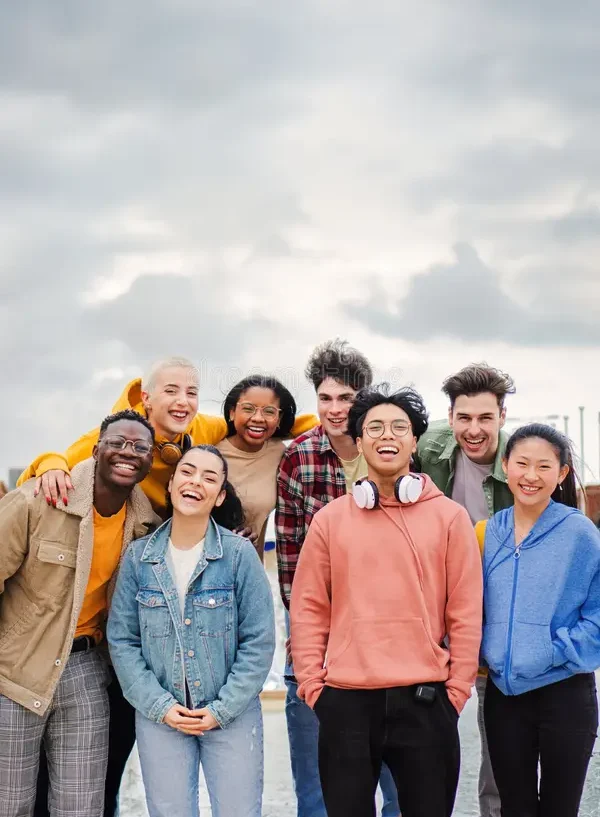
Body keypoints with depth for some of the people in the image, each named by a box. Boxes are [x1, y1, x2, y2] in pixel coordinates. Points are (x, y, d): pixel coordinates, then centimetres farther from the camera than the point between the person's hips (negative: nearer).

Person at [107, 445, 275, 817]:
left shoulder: (239, 553, -8)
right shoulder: (138, 556, -2)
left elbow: (259, 642, -6)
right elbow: (122, 640, 0)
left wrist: (222, 709, -10)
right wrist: (159, 705, -9)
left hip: (232, 716, -1)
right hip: (159, 717, 1)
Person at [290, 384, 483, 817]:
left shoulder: (450, 516, 2)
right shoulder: (329, 519, 5)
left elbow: (466, 612, 1)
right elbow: (308, 608, 5)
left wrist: (456, 691, -2)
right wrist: (313, 686, -1)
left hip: (424, 700, -1)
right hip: (345, 701, 1)